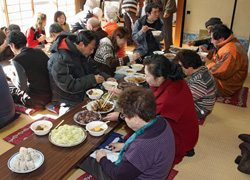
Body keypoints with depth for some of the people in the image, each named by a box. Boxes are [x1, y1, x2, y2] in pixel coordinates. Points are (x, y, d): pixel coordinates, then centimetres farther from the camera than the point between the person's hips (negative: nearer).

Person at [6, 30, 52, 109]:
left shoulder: (17, 60, -18)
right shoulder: (39, 51, 2)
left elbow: (22, 86, -21)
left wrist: (12, 77, 1)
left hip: (37, 99, -7)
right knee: (14, 90, 27)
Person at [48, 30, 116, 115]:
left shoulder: (82, 53, 8)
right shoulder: (59, 58, -19)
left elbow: (93, 69, 22)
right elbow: (69, 86, -22)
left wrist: (106, 77, 3)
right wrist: (92, 79, -19)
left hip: (86, 95, 8)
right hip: (69, 104, -8)